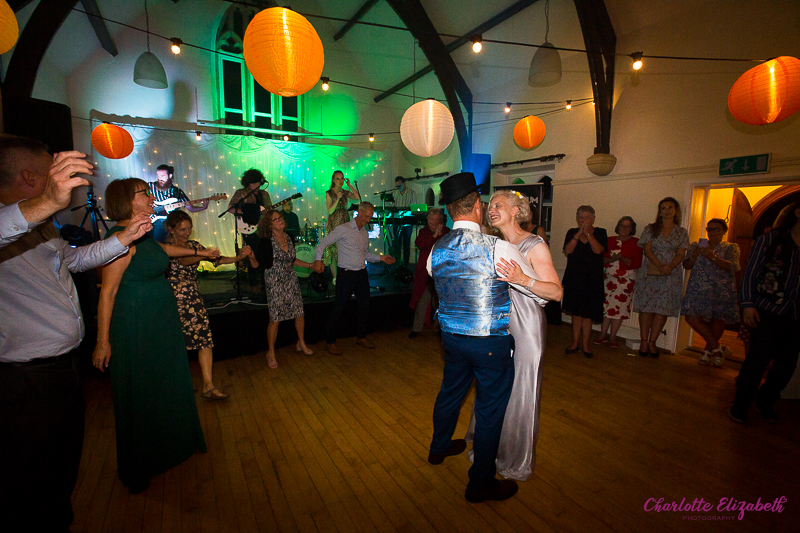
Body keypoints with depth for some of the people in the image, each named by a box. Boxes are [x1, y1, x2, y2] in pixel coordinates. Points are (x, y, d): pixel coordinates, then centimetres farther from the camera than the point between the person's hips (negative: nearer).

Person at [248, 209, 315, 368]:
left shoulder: (288, 239, 7)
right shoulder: (266, 242, -10)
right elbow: (257, 264, -10)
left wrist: (310, 265, 19)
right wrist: (250, 256, -30)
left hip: (291, 281, 5)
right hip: (274, 283, -5)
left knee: (300, 313, 9)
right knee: (275, 319, -3)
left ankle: (301, 343, 33)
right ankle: (271, 353, 16)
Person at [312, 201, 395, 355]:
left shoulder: (365, 233, 13)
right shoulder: (343, 229, -8)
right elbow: (323, 243, -10)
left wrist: (381, 258, 8)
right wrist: (318, 259, -25)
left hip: (362, 273, 7)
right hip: (346, 274, -7)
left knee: (365, 306, 12)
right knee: (339, 308, -1)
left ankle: (361, 337, 31)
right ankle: (330, 342, 14)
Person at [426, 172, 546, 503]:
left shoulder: (436, 251, -2)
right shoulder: (498, 248, -19)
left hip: (451, 337, 6)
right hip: (491, 343, -6)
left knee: (450, 392, 26)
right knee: (490, 410, 11)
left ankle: (439, 448, 50)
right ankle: (481, 483, 29)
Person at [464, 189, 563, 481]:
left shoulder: (535, 246, -12)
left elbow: (557, 292, -19)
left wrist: (522, 279, -33)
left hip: (524, 325, -6)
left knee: (520, 391, 5)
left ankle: (518, 460, 26)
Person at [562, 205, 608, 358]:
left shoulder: (600, 233, 2)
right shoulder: (572, 232, 6)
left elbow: (598, 250, -15)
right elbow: (567, 251, -9)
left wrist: (588, 233, -15)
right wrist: (579, 234, -13)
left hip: (592, 279, -1)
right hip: (574, 278, 2)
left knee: (587, 312, 1)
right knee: (576, 311, 6)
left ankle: (585, 343, 15)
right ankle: (575, 342, 17)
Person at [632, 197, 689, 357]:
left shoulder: (681, 233, 10)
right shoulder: (650, 229, 7)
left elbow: (680, 254, 3)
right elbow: (647, 250, -2)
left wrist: (670, 267, -17)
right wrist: (660, 266, -16)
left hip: (671, 275, 1)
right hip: (649, 273, -1)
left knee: (663, 308, 0)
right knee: (646, 307, -4)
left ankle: (652, 342, 8)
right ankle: (644, 341, 1)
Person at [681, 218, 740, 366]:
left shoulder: (731, 248, 9)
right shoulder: (696, 245, 16)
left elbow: (732, 267, -8)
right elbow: (686, 265, 9)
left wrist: (713, 257, -22)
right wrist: (693, 256, -12)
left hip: (721, 291, -1)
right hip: (699, 289, 2)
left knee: (717, 321, -2)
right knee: (692, 317, -12)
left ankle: (708, 350, 21)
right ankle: (718, 349, 4)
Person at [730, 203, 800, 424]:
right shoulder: (770, 239, 0)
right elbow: (751, 272, -1)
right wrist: (748, 304, -8)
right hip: (767, 309, -4)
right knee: (760, 356, -10)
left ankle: (765, 402, 27)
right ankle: (741, 404, 6)